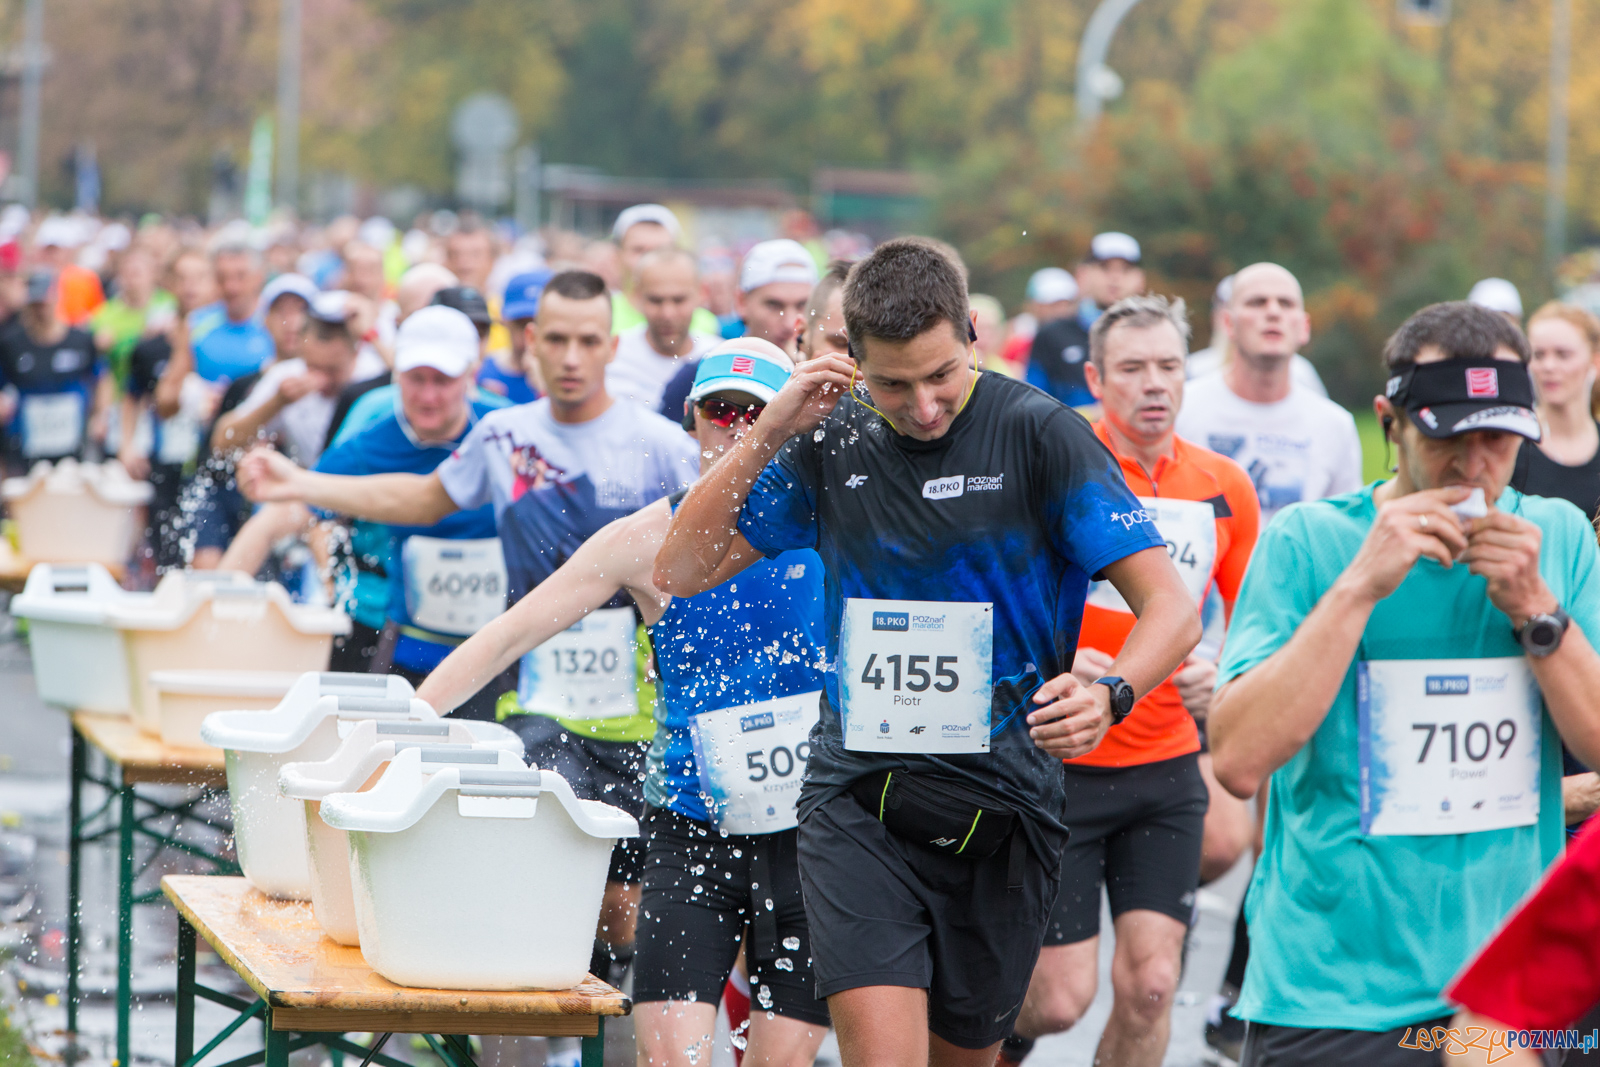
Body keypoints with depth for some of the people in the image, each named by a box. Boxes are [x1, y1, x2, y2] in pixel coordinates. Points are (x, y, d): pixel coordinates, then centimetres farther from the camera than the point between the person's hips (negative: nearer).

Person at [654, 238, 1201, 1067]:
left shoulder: (1039, 434, -8)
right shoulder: (833, 442, 4)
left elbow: (1171, 608, -13)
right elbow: (680, 571, 5)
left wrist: (1109, 694, -34)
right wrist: (767, 433, -7)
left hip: (1000, 805, -1)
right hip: (859, 802, 1)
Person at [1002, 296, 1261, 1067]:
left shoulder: (1224, 487, 5)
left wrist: (1220, 676, -5)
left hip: (1168, 768, 3)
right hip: (1056, 764, -3)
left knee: (1150, 982, -6)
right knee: (1060, 996, -4)